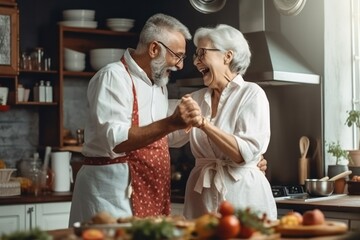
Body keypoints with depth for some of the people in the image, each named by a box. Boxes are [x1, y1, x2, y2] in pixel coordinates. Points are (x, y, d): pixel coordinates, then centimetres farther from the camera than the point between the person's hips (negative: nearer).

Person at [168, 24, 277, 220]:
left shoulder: (251, 94, -6)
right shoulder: (197, 98, 10)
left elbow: (247, 152, -18)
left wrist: (203, 123, -22)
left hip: (242, 195, -5)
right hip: (201, 197, 5)